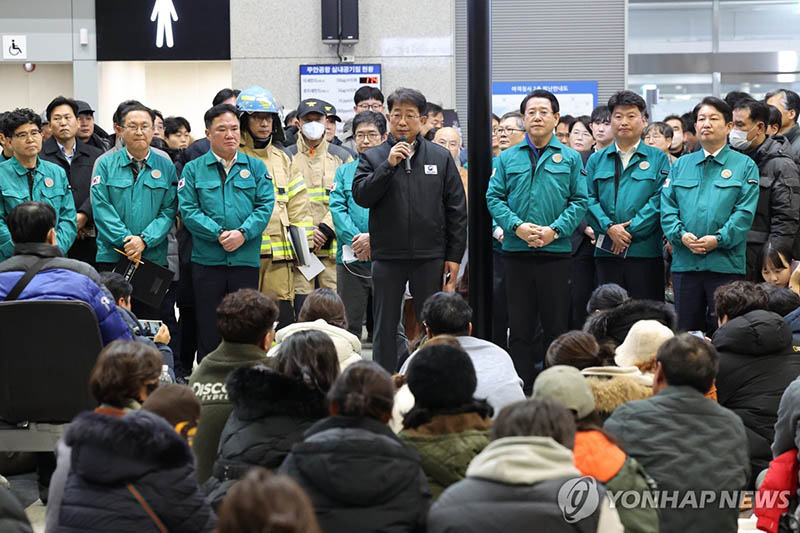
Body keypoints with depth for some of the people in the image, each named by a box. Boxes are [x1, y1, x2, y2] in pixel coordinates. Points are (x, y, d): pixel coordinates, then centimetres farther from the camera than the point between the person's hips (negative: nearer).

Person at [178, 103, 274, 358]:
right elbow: (188, 210, -3)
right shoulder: (193, 169, 6)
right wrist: (219, 234, -15)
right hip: (207, 260, -1)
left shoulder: (255, 167, 10)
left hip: (246, 259, 1)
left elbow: (265, 205, 1)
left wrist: (242, 233, -15)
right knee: (208, 328, 3)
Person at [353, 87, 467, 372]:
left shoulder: (441, 157, 6)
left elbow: (457, 210, 6)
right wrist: (388, 165, -16)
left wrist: (454, 256, 1)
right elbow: (361, 196, -9)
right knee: (385, 327, 6)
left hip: (430, 256, 0)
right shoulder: (373, 158, 6)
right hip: (387, 257, 0)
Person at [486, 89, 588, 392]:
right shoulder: (507, 158, 10)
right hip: (516, 252, 1)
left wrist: (555, 230, -13)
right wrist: (516, 226, -11)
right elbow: (494, 197, 5)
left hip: (556, 251, -1)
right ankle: (523, 388, 8)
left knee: (556, 324, 2)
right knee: (519, 325, 3)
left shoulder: (570, 159, 6)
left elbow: (579, 201, 1)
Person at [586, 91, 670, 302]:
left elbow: (659, 200, -5)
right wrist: (608, 228, -12)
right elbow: (589, 199, 4)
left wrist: (631, 230, -14)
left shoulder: (658, 159, 6)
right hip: (607, 251, 2)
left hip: (645, 251, -2)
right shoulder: (596, 160, 14)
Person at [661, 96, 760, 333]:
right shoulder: (681, 165, 15)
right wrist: (681, 235, -10)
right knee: (685, 331, 5)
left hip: (725, 262, -3)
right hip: (685, 262, 3)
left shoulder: (744, 165, 5)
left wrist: (719, 239, -17)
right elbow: (667, 207, 8)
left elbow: (745, 212, -5)